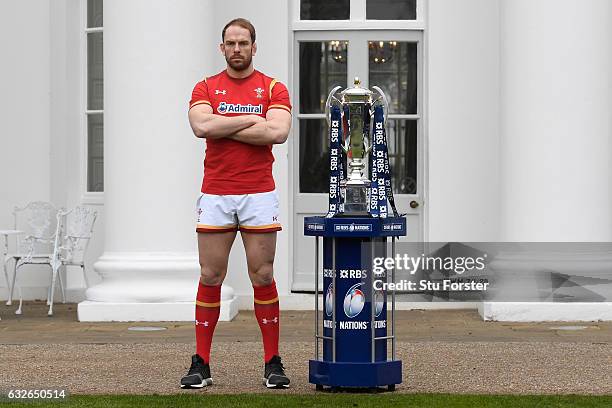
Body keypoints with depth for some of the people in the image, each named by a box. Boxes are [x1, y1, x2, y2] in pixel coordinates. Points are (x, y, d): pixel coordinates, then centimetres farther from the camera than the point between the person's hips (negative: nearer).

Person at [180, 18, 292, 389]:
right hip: (215, 195, 1)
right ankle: (201, 365, 6)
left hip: (259, 195, -1)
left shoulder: (273, 89, 5)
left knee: (263, 277, 0)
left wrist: (225, 128, -9)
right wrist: (250, 120, -9)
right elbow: (202, 125, -12)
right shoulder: (206, 88, 8)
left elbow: (278, 132, -12)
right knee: (210, 277, 1)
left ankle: (273, 363, 7)